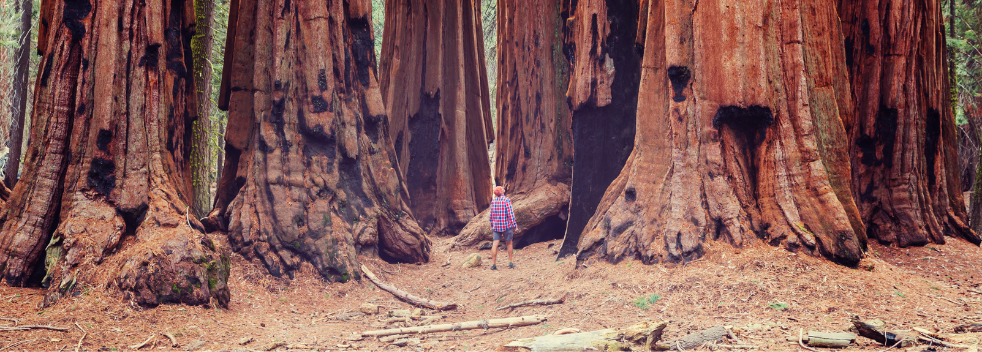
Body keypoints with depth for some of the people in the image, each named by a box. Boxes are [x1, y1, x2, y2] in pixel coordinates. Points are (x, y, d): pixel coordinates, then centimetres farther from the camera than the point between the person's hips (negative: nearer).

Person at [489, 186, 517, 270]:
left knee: (495, 244, 0)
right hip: (506, 225, -3)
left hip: (496, 226, 3)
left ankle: (493, 264, -5)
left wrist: (492, 226, 19)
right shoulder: (506, 200, -9)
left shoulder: (493, 201, 4)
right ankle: (510, 263, 17)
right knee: (509, 243, 13)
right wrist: (514, 225, -8)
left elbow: (491, 215, 10)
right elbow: (510, 213, -13)